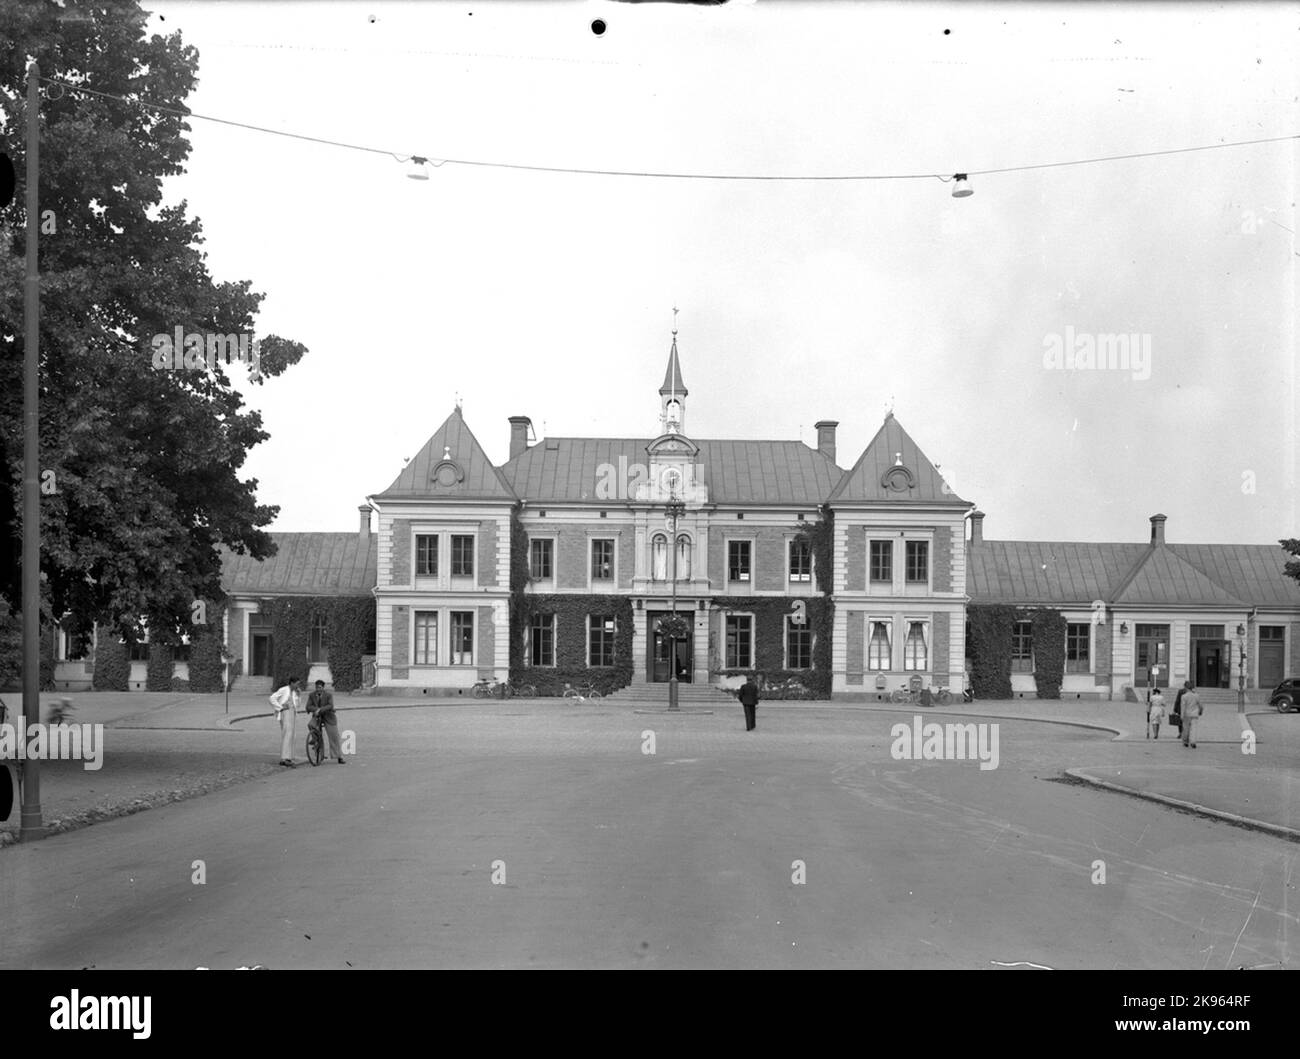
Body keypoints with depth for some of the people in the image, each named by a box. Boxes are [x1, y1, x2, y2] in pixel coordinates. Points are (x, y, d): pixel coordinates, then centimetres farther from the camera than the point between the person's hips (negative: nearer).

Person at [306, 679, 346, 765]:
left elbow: (330, 706, -24)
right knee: (310, 724, -33)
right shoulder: (311, 695, -5)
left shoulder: (329, 695, -11)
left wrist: (320, 710, -37)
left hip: (328, 717, -2)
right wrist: (317, 709, -31)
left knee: (334, 737, -4)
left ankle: (340, 757, 3)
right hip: (317, 717, 2)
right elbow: (308, 707, -13)